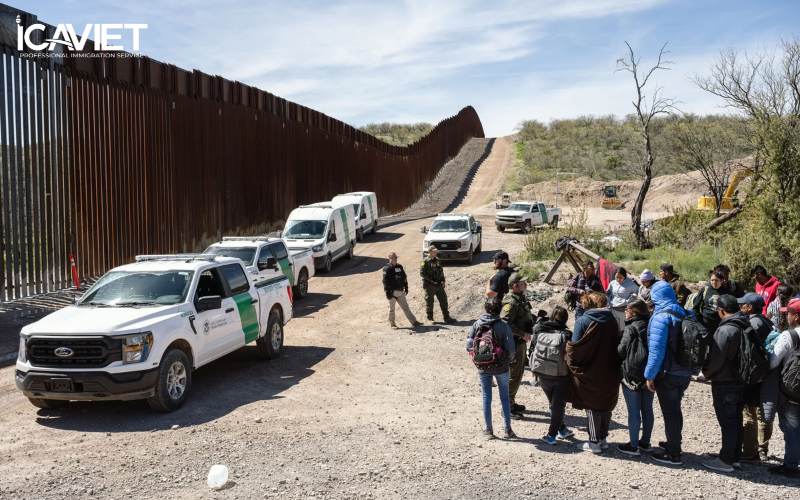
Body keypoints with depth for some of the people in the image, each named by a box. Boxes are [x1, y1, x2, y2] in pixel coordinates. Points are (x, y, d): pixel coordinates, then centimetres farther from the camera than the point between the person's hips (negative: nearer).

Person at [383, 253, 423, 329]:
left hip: (400, 291, 6)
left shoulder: (399, 267, 12)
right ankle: (392, 324, 16)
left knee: (405, 307, 9)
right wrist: (387, 291, -21)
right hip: (392, 292, -6)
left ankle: (414, 322, 11)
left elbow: (404, 277, 19)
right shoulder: (387, 268, -9)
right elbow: (385, 281, -15)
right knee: (391, 308, 5)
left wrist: (406, 288, 16)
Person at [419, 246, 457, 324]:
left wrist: (443, 281, 9)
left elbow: (441, 271, 19)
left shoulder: (438, 260, 12)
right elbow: (422, 273, -13)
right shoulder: (425, 261, -9)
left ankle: (446, 318, 12)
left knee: (443, 300, 5)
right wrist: (431, 280, -16)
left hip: (439, 284, 6)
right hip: (429, 285, -6)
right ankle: (430, 318, 16)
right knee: (429, 302, 3)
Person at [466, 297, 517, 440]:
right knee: (504, 398, 13)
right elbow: (511, 349, -17)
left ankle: (488, 430, 18)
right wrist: (509, 356, 4)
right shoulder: (503, 326, -14)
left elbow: (469, 345, -7)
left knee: (486, 398, 12)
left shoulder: (477, 324, -7)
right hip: (501, 368, -1)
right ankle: (508, 429, 20)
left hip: (483, 368, 2)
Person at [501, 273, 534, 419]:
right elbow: (505, 323, -29)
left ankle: (512, 402, 32)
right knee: (514, 375, -5)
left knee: (519, 372, 19)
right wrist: (523, 334, -25)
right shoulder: (511, 302, -21)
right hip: (513, 343, -10)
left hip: (520, 342, 10)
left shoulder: (521, 299, 10)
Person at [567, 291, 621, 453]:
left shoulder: (582, 321, -12)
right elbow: (617, 344, 3)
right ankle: (603, 438, 25)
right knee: (606, 406, 17)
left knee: (592, 407, 7)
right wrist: (615, 365, 10)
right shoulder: (612, 320, 0)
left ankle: (594, 442, 11)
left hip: (590, 372, -4)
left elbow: (575, 347, -16)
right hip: (610, 372, 4)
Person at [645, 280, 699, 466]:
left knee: (669, 412, 2)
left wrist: (650, 375, -16)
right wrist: (691, 367, 18)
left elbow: (656, 350, -22)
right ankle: (674, 443, 37)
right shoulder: (686, 314, 4)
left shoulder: (661, 317, -18)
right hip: (686, 372, 7)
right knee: (675, 409, 23)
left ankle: (673, 454, 9)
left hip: (668, 373, -7)